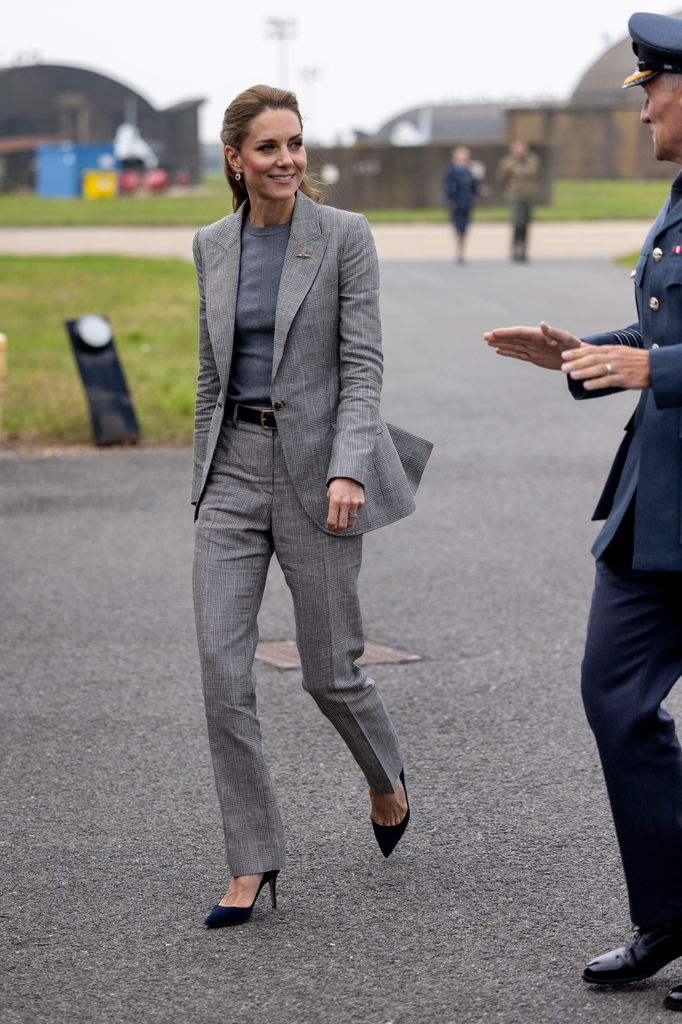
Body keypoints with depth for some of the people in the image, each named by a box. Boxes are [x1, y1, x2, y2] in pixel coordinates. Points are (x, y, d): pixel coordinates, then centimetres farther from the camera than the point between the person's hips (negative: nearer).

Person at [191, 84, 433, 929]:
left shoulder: (344, 236, -5)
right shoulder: (213, 247, 8)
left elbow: (362, 363, -9)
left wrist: (350, 469, -20)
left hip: (315, 465, -3)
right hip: (233, 467, 4)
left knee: (330, 670, 4)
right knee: (221, 666, -6)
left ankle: (385, 778, 37)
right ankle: (252, 862, 2)